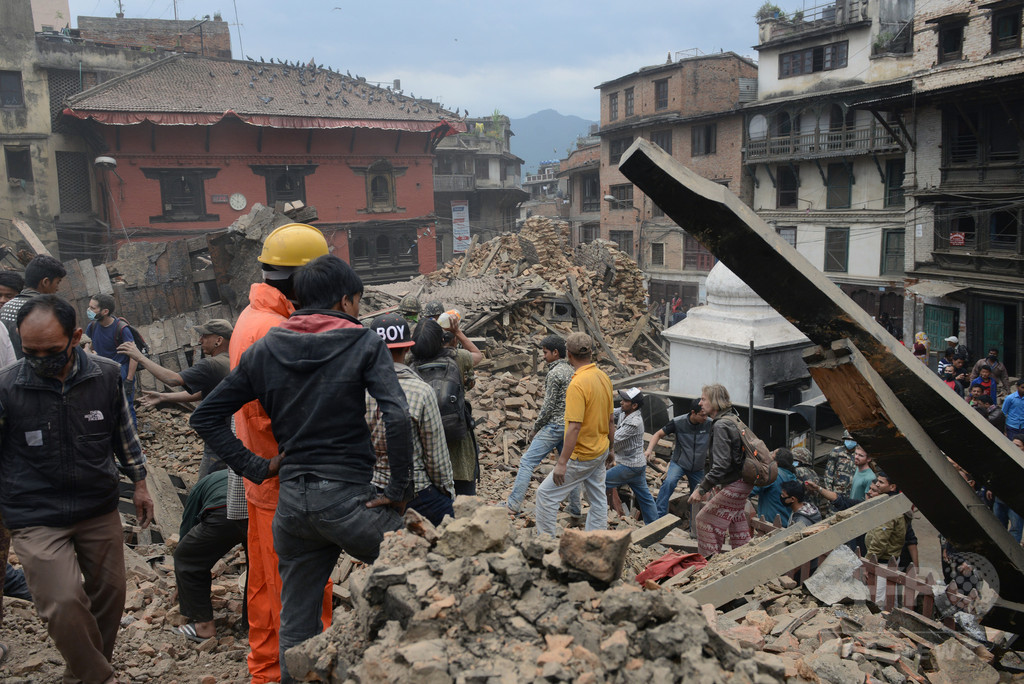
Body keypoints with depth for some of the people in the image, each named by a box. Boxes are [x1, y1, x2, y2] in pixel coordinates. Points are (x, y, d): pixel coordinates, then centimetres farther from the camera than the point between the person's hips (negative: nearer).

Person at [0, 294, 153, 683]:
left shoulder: (107, 376, -5)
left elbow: (124, 432, 10)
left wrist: (139, 483, 16)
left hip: (100, 510, 4)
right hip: (37, 519, -3)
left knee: (109, 594, 13)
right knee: (64, 603, -16)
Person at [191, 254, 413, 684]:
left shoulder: (265, 349, 8)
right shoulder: (364, 343, -5)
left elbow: (206, 417, 10)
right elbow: (397, 417, -18)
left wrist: (255, 467, 9)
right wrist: (400, 491, -10)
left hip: (290, 500, 5)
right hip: (348, 496, -5)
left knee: (296, 624, 17)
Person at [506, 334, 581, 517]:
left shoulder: (555, 373, -13)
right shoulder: (570, 371, 14)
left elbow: (548, 405, -16)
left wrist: (535, 428, -7)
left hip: (554, 425, -9)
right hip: (569, 425, 9)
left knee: (527, 462, -9)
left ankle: (513, 504, -13)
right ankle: (575, 508, 20)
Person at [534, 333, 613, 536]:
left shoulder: (577, 384, -24)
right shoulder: (603, 377, 3)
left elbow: (574, 427, -27)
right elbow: (610, 419, 12)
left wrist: (562, 463, -24)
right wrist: (610, 446, 24)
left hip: (581, 456, -9)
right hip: (601, 451, 9)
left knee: (546, 493, 1)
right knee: (598, 499, 15)